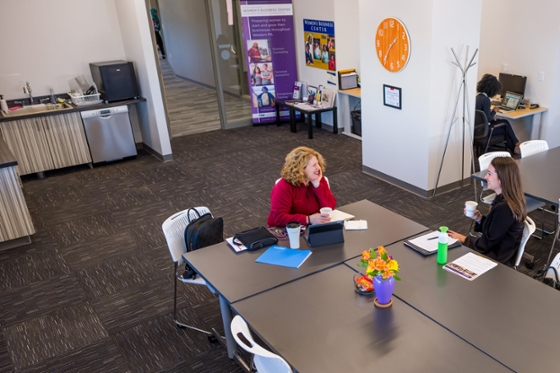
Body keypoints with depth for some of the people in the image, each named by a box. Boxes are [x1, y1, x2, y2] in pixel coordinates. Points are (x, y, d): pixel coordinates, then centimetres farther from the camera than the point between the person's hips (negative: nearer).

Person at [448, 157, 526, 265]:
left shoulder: (505, 208, -28)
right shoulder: (508, 200, 0)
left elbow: (486, 244, -20)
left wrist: (463, 239, -7)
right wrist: (479, 218, -3)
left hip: (496, 260, -8)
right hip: (497, 252, 8)